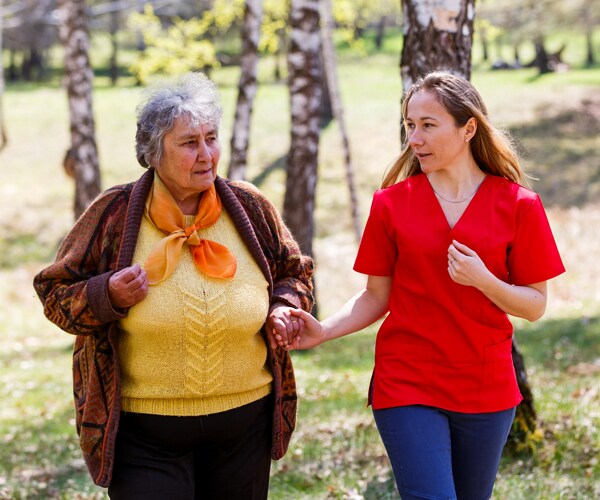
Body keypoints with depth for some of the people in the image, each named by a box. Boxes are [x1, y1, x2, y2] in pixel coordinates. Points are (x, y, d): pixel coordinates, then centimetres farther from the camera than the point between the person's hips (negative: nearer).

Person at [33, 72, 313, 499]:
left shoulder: (250, 208, 1)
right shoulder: (114, 213, -6)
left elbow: (294, 271, 17)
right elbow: (55, 292, 2)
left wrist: (284, 308, -4)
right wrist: (107, 297, -18)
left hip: (245, 419, 3)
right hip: (144, 428, -3)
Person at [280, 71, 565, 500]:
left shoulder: (517, 205, -2)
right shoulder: (392, 203, 0)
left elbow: (535, 305, -1)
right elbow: (377, 296, 3)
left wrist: (483, 280, -19)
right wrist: (324, 331, -13)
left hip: (486, 387, 1)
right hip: (407, 385, -1)